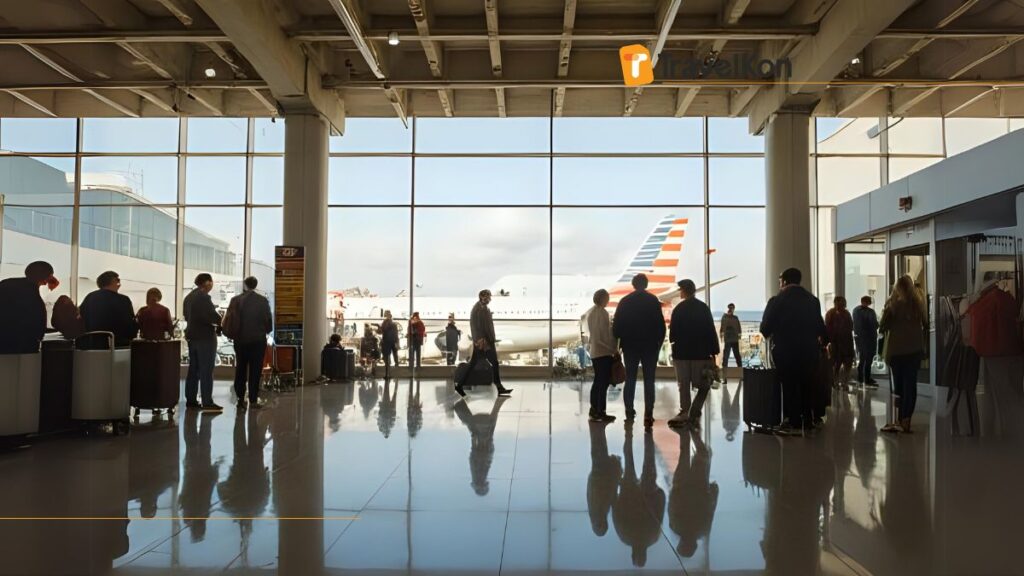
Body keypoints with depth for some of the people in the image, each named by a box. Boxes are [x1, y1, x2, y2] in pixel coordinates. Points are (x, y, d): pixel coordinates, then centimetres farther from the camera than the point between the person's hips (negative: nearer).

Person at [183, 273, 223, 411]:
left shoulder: (189, 297, 12)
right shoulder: (204, 297, -17)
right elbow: (212, 315, -22)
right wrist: (221, 323, -3)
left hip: (192, 336, 9)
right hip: (205, 337, -9)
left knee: (193, 369, 14)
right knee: (206, 370, -6)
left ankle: (190, 400, 17)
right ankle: (207, 403, -5)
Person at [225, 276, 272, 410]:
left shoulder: (236, 300, -3)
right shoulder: (263, 300, -6)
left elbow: (228, 320, -5)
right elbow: (269, 320, -5)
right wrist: (265, 331, 12)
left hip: (240, 339, 2)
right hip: (258, 339, -1)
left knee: (240, 369, 13)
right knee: (255, 370, 4)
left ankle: (241, 399, 13)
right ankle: (253, 400, 2)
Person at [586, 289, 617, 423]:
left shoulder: (590, 312, 12)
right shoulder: (602, 312, -14)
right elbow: (606, 334, -16)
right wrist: (614, 349, -9)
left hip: (593, 351, 9)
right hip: (604, 352, -9)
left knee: (598, 381, 14)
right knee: (604, 383, -4)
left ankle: (594, 410, 18)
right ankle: (601, 413, -2)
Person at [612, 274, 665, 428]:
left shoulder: (625, 301, 1)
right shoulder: (653, 300, -3)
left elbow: (617, 325, 0)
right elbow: (660, 324, -6)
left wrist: (617, 340, 13)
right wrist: (659, 342, 5)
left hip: (630, 346, 2)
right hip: (650, 346, -2)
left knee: (630, 379, 10)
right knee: (649, 381, 0)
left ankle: (629, 412, 8)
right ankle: (648, 415, -8)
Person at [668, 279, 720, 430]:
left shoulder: (679, 309, -3)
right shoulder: (704, 308, -1)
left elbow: (673, 333, -2)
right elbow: (711, 331, -3)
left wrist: (673, 339, 21)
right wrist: (713, 351, 1)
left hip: (682, 352, 0)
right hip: (700, 353, 0)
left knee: (684, 385, 8)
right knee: (703, 385, 8)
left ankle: (684, 415, 5)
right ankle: (694, 415, -4)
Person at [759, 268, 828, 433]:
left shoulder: (777, 300, -9)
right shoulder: (812, 300, 4)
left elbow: (765, 327, -9)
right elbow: (820, 325, 6)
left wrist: (770, 335, 13)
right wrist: (822, 339, 25)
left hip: (785, 350, -3)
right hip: (808, 349, 4)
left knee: (789, 385, 4)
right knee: (807, 384, 14)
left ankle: (794, 421, 5)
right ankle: (807, 419, 16)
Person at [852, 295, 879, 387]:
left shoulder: (855, 310, 2)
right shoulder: (869, 312, -19)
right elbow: (875, 325, -15)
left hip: (858, 336, 7)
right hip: (869, 337, -7)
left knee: (862, 358, 18)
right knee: (868, 359, 0)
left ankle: (860, 378, 25)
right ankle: (867, 379, 1)